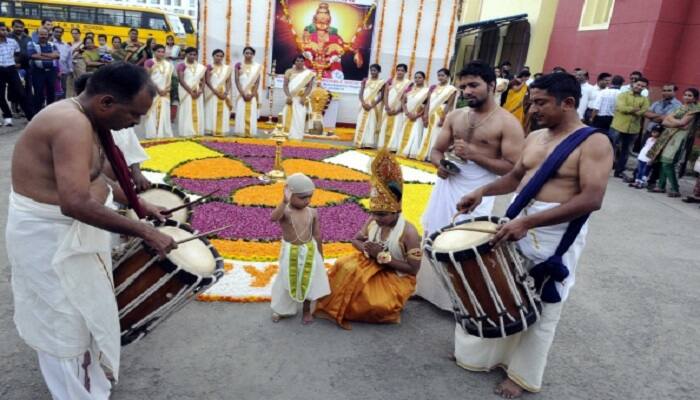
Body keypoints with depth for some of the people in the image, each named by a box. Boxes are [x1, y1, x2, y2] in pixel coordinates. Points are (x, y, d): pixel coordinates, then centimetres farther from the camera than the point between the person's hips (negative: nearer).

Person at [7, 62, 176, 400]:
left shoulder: (80, 118, 4)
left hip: (72, 230, 10)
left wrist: (138, 204, 10)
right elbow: (76, 203, -38)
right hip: (50, 236, -10)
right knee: (68, 324, 7)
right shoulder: (72, 125, -28)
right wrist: (145, 232, -33)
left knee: (83, 312, 25)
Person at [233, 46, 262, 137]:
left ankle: (250, 133, 3)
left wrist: (252, 94, -11)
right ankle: (241, 132, 0)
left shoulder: (257, 66, 5)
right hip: (241, 94, 0)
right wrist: (243, 94, -13)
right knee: (241, 113, -3)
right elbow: (237, 81, -2)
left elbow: (257, 82, 0)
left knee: (252, 114, -1)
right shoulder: (239, 65, 5)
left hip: (252, 95, 0)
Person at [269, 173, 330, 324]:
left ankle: (307, 311, 34)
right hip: (290, 252, -2)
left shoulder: (312, 212, -6)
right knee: (287, 281, 13)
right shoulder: (285, 211, -18)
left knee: (308, 281, 14)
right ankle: (281, 309, 36)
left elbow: (317, 235, 2)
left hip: (309, 251, 3)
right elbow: (273, 218, -42)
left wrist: (320, 256, 7)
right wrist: (284, 202, -51)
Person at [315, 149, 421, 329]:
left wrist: (384, 256, -26)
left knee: (378, 305, -30)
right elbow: (355, 240, 7)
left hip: (396, 277, -4)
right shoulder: (373, 220, -7)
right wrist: (366, 248, -18)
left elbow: (414, 268, -20)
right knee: (345, 266, -24)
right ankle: (335, 306, -11)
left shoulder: (408, 232, -23)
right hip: (371, 264, 5)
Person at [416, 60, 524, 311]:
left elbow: (513, 168, -14)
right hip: (446, 187, 6)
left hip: (477, 194, -6)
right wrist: (440, 163, -11)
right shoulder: (454, 116, 8)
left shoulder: (507, 123, -9)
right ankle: (427, 289, 33)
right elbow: (436, 150, 13)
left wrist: (474, 154, -21)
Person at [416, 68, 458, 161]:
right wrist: (426, 115, -1)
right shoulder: (433, 88, 14)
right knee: (428, 136, 6)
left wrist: (443, 118, -18)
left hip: (442, 116, -5)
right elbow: (429, 102, 10)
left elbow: (449, 105, -9)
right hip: (431, 116, 5)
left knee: (437, 137, -5)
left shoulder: (451, 89, -2)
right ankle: (425, 156, 10)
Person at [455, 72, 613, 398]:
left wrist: (528, 222, -33)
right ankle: (488, 352, 38)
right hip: (518, 224, 7)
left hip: (556, 234, -6)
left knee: (540, 308, 9)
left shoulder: (594, 143, -14)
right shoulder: (535, 137, 7)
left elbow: (591, 199, -25)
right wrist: (483, 191, 1)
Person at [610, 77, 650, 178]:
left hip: (633, 130, 4)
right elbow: (621, 107, -17)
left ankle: (619, 171, 22)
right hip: (618, 127, -4)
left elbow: (644, 112, -9)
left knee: (625, 151, 12)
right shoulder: (623, 95, 1)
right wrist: (635, 109, -15)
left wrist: (628, 109, -16)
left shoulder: (645, 100, 9)